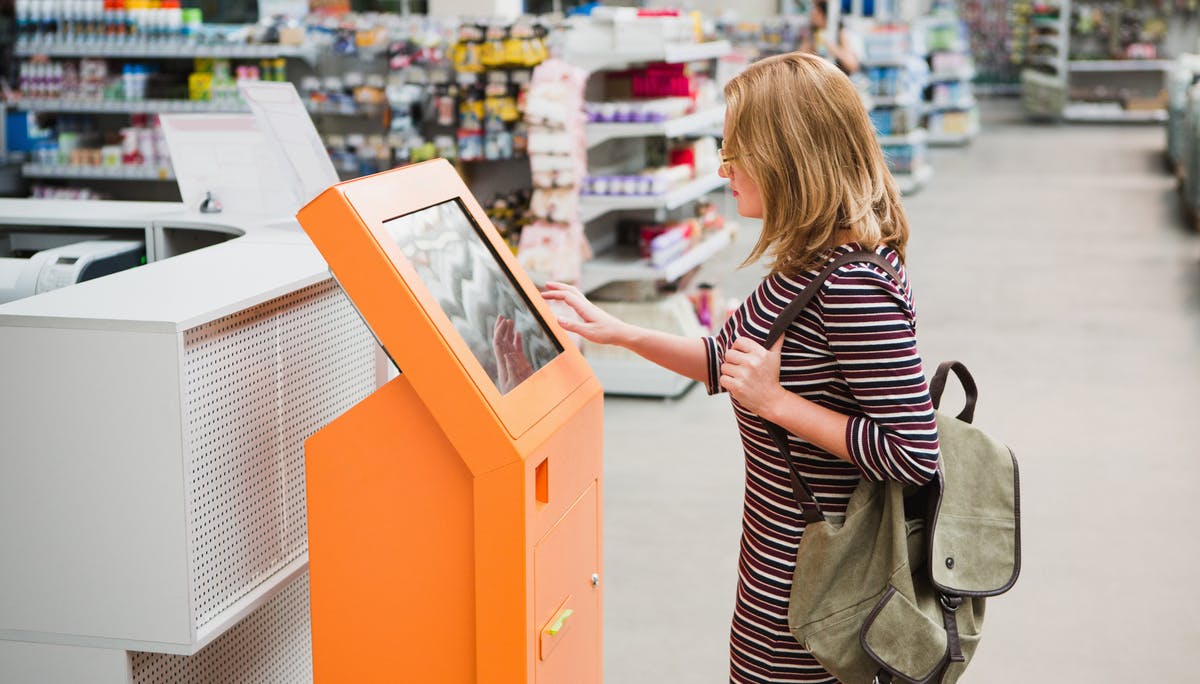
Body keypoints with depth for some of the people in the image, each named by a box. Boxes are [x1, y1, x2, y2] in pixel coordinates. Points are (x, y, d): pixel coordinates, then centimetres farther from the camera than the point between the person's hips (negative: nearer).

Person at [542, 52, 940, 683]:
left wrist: (775, 402, -23)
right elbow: (728, 359, 17)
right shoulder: (808, 261, 3)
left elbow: (915, 456, -28)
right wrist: (618, 333, 10)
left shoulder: (855, 287, -27)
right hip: (785, 552, 9)